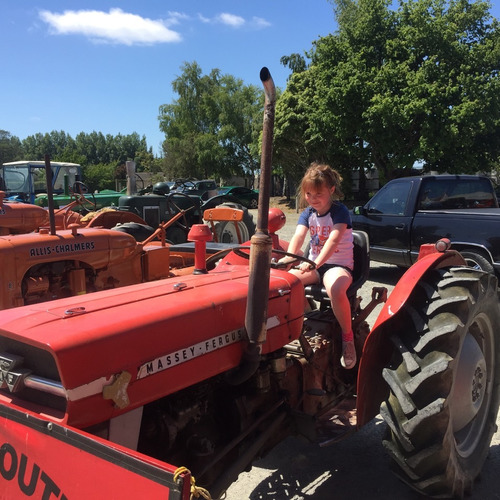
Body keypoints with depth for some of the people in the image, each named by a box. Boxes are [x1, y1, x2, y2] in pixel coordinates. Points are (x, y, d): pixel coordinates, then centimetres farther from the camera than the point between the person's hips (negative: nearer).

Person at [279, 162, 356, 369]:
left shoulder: (340, 211, -11)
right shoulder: (308, 213, 6)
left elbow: (334, 240, -28)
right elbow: (298, 236, -12)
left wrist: (316, 262, -44)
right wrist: (288, 258, -34)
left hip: (338, 264, -5)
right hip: (313, 263, 5)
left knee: (335, 289, -39)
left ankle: (347, 337, -16)